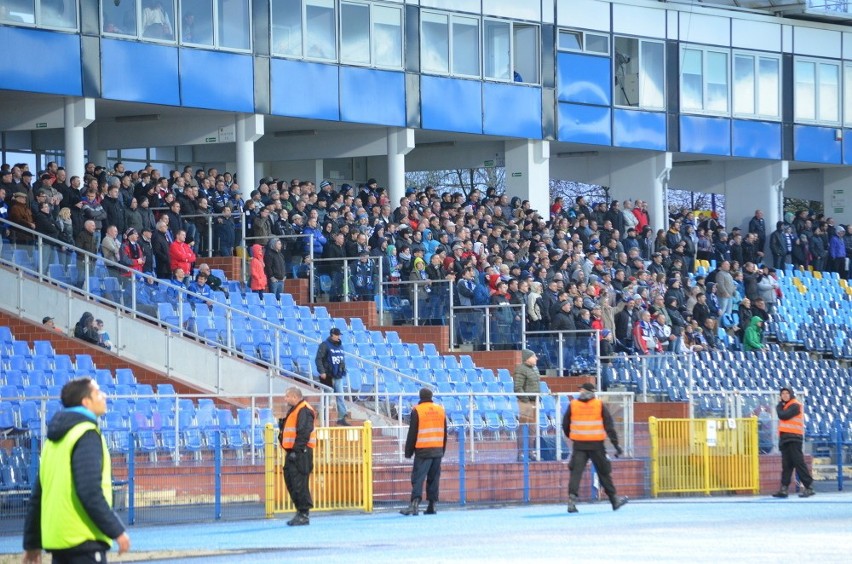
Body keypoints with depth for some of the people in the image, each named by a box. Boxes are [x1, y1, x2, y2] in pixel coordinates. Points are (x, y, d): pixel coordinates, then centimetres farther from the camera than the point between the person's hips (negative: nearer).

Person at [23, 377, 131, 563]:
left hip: (57, 539, 9)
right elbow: (90, 492, -20)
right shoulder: (87, 434, -11)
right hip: (84, 540, -9)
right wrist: (117, 530, -14)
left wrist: (32, 543, 23)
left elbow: (38, 494, 19)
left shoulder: (55, 438, 17)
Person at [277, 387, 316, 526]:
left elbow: (304, 433, -21)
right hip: (293, 452, 11)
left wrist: (296, 451, -23)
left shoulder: (304, 411, -13)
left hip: (301, 452, -11)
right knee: (290, 481, 12)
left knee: (299, 484, -10)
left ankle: (303, 514, -7)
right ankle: (300, 511, 18)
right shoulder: (294, 410, 19)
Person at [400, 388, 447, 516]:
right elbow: (444, 433, 16)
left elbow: (412, 433, -6)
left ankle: (415, 502, -24)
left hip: (423, 450, -5)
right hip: (437, 450, 5)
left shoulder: (417, 411, -6)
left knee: (418, 477, -8)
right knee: (434, 478, 11)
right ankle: (432, 505, 10)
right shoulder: (440, 410, 11)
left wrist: (408, 451, 1)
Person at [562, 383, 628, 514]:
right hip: (596, 444, 0)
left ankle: (572, 498, -20)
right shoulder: (599, 405, 1)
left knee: (576, 471, -2)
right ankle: (614, 499, 20)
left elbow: (565, 425, 9)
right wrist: (615, 444, -2)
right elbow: (609, 426, -3)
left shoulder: (572, 405, 3)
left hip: (579, 444, 0)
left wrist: (571, 437, 27)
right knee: (603, 471, 12)